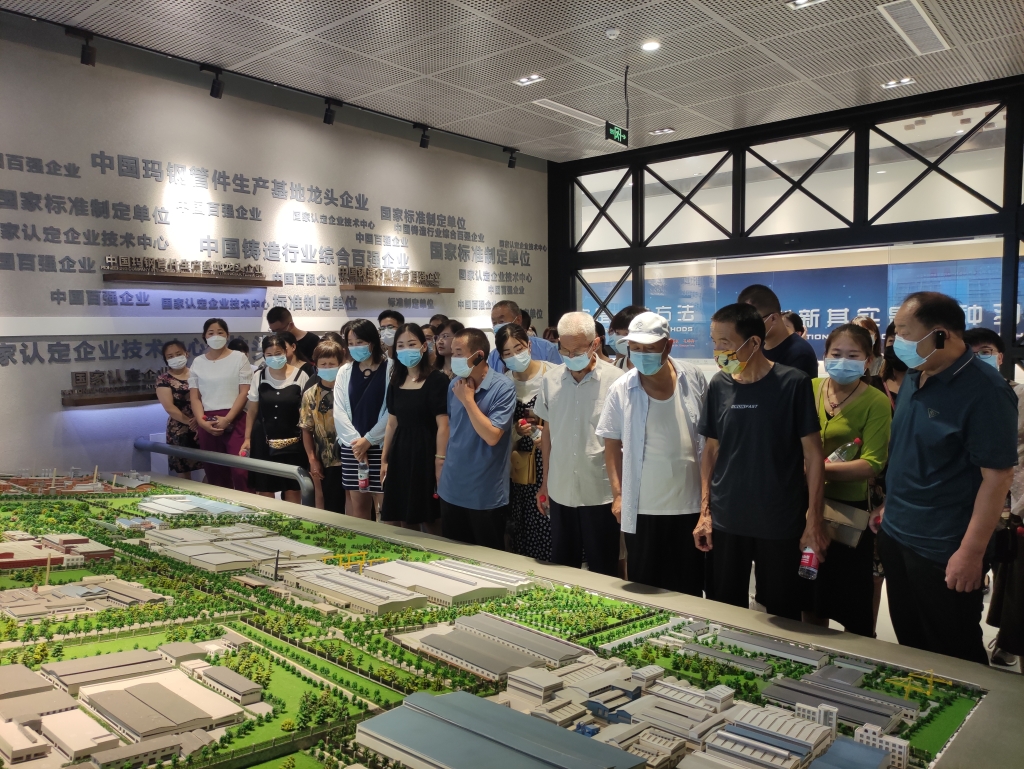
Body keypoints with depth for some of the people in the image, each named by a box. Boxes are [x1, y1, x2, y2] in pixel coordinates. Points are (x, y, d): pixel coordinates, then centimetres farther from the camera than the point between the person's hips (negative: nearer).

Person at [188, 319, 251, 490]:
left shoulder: (239, 358, 4)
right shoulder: (198, 363, 13)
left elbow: (244, 392, -3)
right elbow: (194, 397, 9)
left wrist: (227, 419, -12)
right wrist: (202, 422, -8)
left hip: (235, 421, -3)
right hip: (207, 424, 4)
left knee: (239, 470, -14)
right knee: (214, 473, 6)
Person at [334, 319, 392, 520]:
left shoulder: (390, 368, -4)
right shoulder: (345, 372, 10)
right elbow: (339, 411, 3)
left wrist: (368, 439, -10)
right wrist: (355, 441, -8)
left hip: (381, 445, -4)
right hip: (352, 446, 4)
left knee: (384, 505, -3)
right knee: (358, 503, 8)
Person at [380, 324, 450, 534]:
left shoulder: (437, 380, -10)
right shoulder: (396, 382, 10)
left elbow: (443, 425, -14)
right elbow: (392, 424, 16)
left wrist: (440, 462, -18)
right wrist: (384, 459, 16)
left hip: (426, 453, -6)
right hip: (400, 454, 7)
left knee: (431, 521, 0)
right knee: (405, 522, 11)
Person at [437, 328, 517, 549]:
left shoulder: (503, 388, -16)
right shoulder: (455, 384, 3)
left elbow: (492, 436, -23)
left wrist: (468, 399, -19)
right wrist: (443, 462, 15)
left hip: (486, 495, -6)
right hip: (451, 489, 6)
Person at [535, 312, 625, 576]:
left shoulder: (615, 380, -12)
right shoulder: (550, 380, 1)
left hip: (601, 494, -4)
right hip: (560, 492, 4)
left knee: (602, 573, 11)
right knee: (561, 567, 18)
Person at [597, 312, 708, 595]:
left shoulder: (693, 378, -4)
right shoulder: (620, 390, -7)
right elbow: (612, 444, 2)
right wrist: (617, 494, -2)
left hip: (690, 504, 1)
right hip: (642, 508, -1)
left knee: (690, 590, 14)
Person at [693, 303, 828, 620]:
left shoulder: (793, 384, -11)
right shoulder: (719, 385, -1)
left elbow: (813, 453, -7)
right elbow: (711, 449, 7)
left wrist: (814, 519, -9)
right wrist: (704, 512, 3)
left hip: (781, 523, -3)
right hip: (725, 522, 3)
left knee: (782, 613, 10)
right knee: (725, 611, 13)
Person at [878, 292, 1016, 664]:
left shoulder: (985, 391, -19)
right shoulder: (913, 378, 4)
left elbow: (997, 476, -20)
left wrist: (971, 552, -20)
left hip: (944, 550, -7)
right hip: (896, 536, 7)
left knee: (953, 658, 10)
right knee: (910, 647, 21)